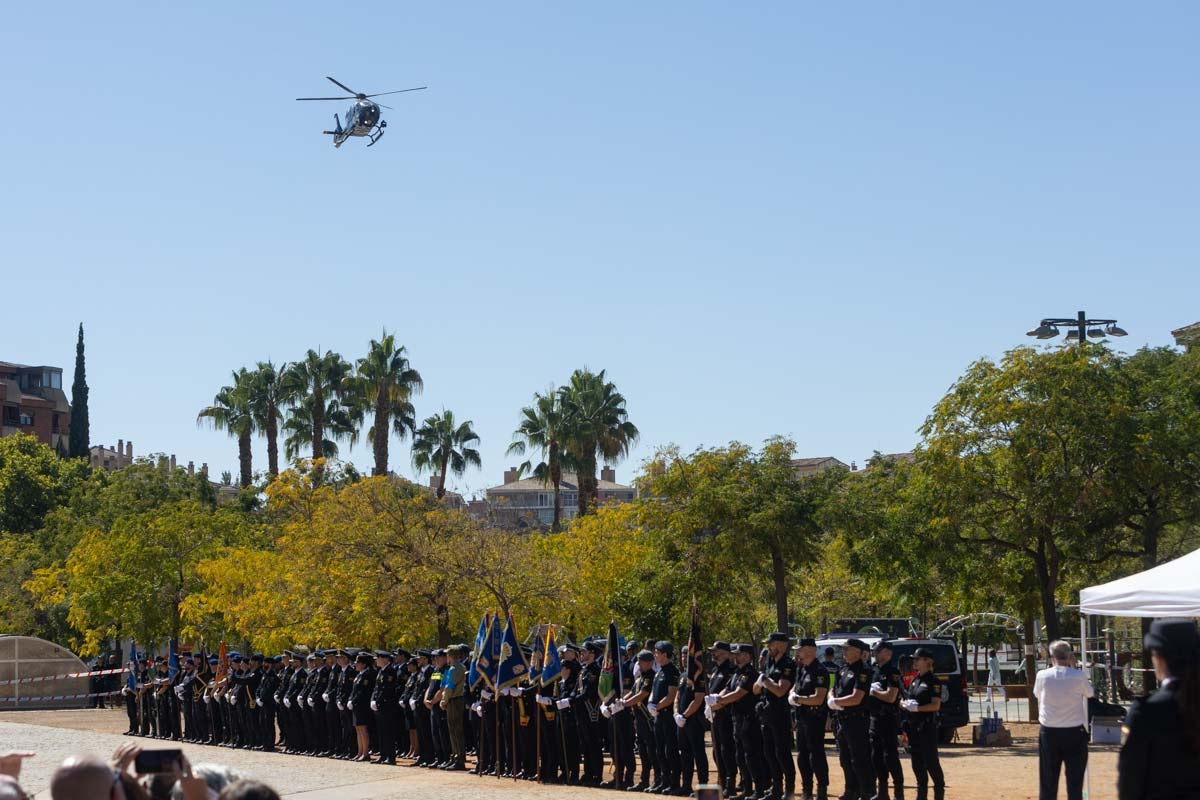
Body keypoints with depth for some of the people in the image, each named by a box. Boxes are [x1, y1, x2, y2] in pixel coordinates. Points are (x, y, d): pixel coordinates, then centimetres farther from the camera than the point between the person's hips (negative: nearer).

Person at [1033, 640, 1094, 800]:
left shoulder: (1042, 675, -6)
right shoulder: (1078, 676, -9)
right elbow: (1089, 693, 10)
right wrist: (1074, 667, 10)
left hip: (1049, 733, 1)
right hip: (1074, 733, -1)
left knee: (1048, 782, 8)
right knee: (1075, 781, 4)